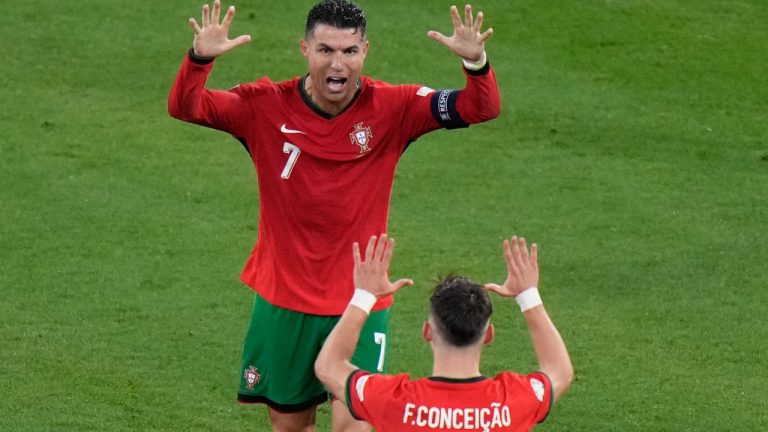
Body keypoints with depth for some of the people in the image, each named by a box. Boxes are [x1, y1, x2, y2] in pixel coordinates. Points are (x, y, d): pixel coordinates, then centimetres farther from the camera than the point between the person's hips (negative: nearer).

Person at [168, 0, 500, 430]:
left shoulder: (392, 108, -10)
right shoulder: (267, 107, -9)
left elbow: (481, 108, -16)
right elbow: (185, 107, -14)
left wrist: (476, 61, -38)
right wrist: (199, 58, -36)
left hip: (360, 302, -2)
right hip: (283, 299, 2)